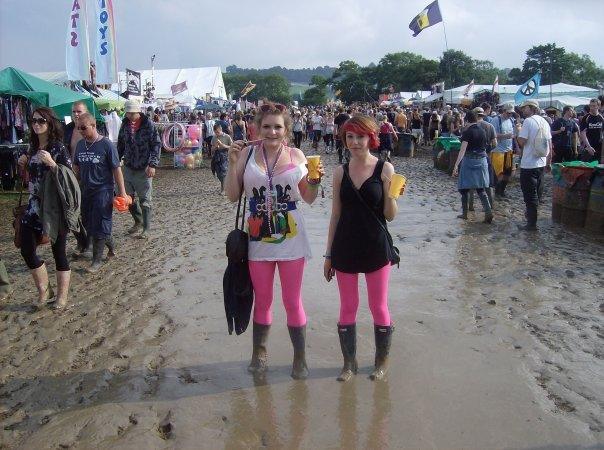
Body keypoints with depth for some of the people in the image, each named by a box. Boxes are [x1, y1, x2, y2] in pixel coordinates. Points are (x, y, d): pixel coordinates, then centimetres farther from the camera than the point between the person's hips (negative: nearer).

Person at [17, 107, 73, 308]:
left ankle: (62, 297, 14)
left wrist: (51, 163, -25)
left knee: (59, 253, 2)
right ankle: (44, 291, 24)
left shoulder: (58, 148, -9)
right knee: (27, 250, 5)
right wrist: (23, 164, 2)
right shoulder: (32, 147, 10)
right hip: (34, 206, 7)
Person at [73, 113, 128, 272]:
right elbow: (76, 168, 15)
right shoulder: (80, 145, 6)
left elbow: (117, 169, -11)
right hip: (86, 190, 7)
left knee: (99, 227, -2)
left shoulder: (106, 145, -12)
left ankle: (97, 260, 9)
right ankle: (110, 245, 35)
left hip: (103, 190, -6)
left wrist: (122, 192, -11)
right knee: (88, 224, 13)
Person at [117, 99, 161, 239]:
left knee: (144, 200, 0)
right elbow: (120, 144, 16)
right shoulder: (125, 124, 6)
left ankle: (146, 228, 10)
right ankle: (138, 221, 31)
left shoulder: (148, 125, -10)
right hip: (128, 167, 6)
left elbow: (156, 145, -13)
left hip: (144, 169, -6)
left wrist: (152, 164, -22)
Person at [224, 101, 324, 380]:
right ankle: (259, 352, 33)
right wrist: (232, 164, -11)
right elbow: (233, 196, -1)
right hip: (258, 240, 1)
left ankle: (300, 358, 24)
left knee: (293, 302, 8)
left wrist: (315, 181, -14)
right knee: (262, 301, 15)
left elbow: (309, 199, 4)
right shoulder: (246, 154, -2)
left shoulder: (296, 156, -1)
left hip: (291, 240, -1)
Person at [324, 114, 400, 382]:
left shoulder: (385, 169, -6)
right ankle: (349, 362, 27)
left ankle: (382, 361, 28)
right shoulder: (340, 172, 3)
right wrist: (328, 255, 8)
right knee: (347, 308, 11)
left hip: (376, 249, -2)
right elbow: (336, 215, 8)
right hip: (345, 249, 3)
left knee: (379, 307, 9)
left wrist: (389, 190, -23)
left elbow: (390, 215, -5)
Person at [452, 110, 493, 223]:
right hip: (482, 161, 6)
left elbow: (462, 150, -18)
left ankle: (464, 213, 13)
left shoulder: (467, 132, -12)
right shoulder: (482, 131, 7)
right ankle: (488, 211, -9)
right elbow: (484, 147, 12)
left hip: (469, 160, -6)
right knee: (480, 189, 7)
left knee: (464, 188, 7)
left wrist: (456, 165, -20)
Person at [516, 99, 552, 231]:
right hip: (541, 163, 7)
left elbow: (521, 141, -19)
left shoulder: (528, 121, -13)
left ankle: (531, 224, 1)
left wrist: (518, 131, 0)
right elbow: (550, 144, 12)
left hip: (528, 164, -7)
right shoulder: (544, 121, 10)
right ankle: (531, 214, 33)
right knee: (537, 193, 18)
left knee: (530, 194, -2)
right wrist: (549, 162, 19)